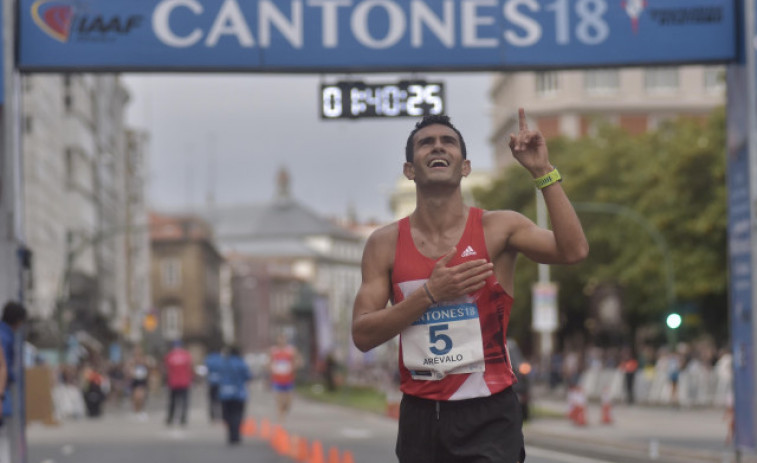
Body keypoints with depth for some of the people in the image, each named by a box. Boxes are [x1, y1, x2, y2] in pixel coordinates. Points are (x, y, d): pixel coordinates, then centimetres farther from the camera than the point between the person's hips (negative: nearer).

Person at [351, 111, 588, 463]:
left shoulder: (498, 229, -2)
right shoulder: (386, 243, 3)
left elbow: (574, 250, -18)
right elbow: (362, 335, -4)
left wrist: (543, 172, -22)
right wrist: (430, 294, -16)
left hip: (489, 417, -3)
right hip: (420, 417, 3)